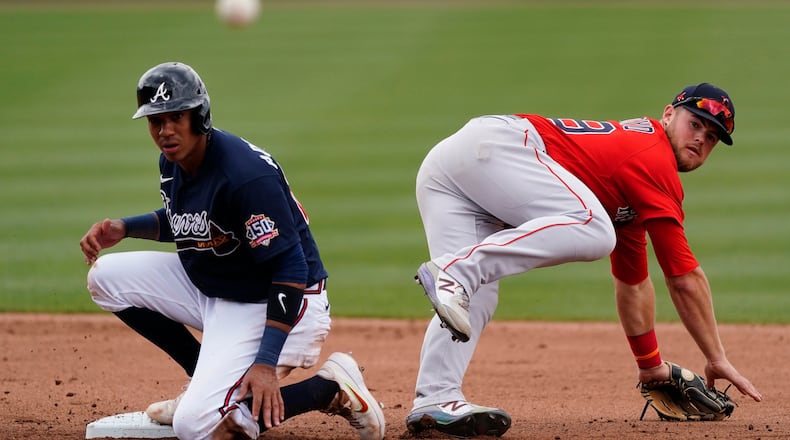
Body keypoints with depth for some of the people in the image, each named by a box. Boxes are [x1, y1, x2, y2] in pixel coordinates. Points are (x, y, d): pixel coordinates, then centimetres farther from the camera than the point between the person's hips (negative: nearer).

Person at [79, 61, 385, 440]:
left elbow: (292, 270, -29)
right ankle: (206, 381, 11)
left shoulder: (246, 174, -29)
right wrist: (124, 228, 2)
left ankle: (331, 389, -5)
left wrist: (266, 362, -34)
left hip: (267, 304, -9)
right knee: (106, 276, 4)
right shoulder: (172, 162, -1)